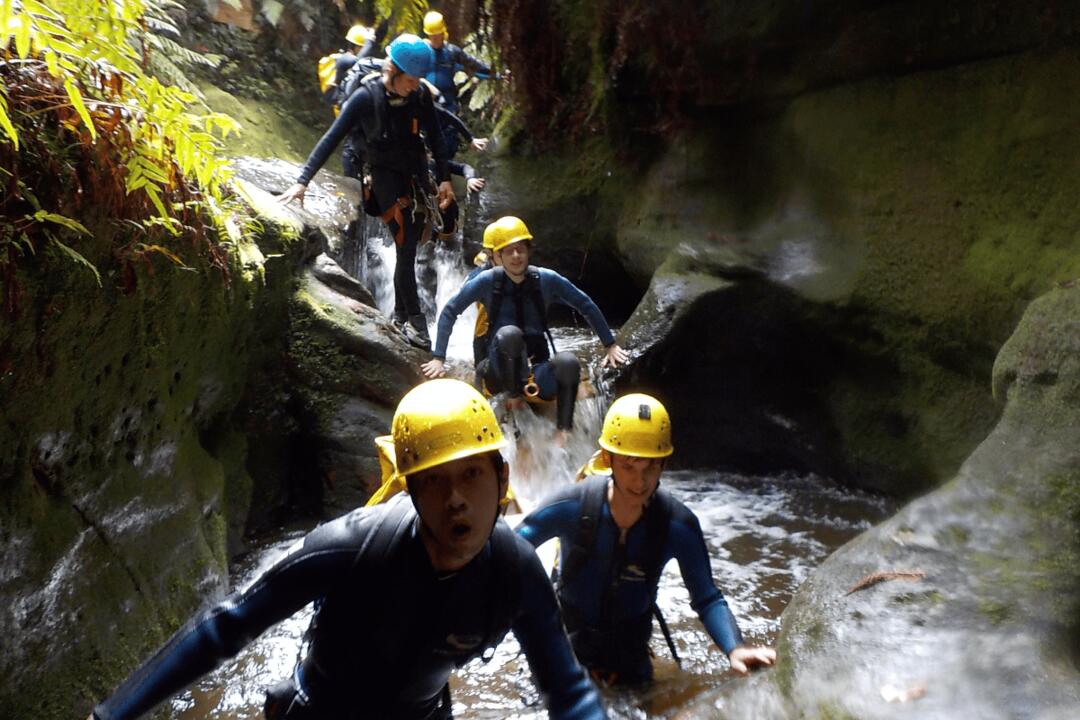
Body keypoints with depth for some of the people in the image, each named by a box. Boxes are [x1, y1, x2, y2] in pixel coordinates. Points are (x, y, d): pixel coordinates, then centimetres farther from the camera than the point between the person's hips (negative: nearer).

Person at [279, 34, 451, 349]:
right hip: (386, 177, -4)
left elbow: (435, 137, 7)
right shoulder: (365, 98, -15)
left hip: (417, 175, 4)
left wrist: (444, 179, 3)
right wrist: (302, 181, -20)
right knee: (406, 248, -10)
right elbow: (331, 139, -16)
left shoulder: (420, 95, -4)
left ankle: (400, 314, 18)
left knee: (409, 248, 6)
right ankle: (414, 318, 0)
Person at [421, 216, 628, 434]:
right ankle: (514, 398, -13)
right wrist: (438, 358, -1)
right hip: (500, 373, -1)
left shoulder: (546, 279, 0)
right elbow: (449, 312, 4)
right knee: (509, 334, -34)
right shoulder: (488, 281, -4)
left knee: (568, 363, -33)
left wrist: (610, 344, 11)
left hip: (537, 370, 2)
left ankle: (564, 432, -19)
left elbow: (586, 306, 11)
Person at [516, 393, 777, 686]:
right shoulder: (571, 506, -28)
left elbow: (707, 599, -18)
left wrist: (734, 648, -36)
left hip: (630, 644, 2)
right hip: (569, 638, -1)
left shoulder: (679, 525, -24)